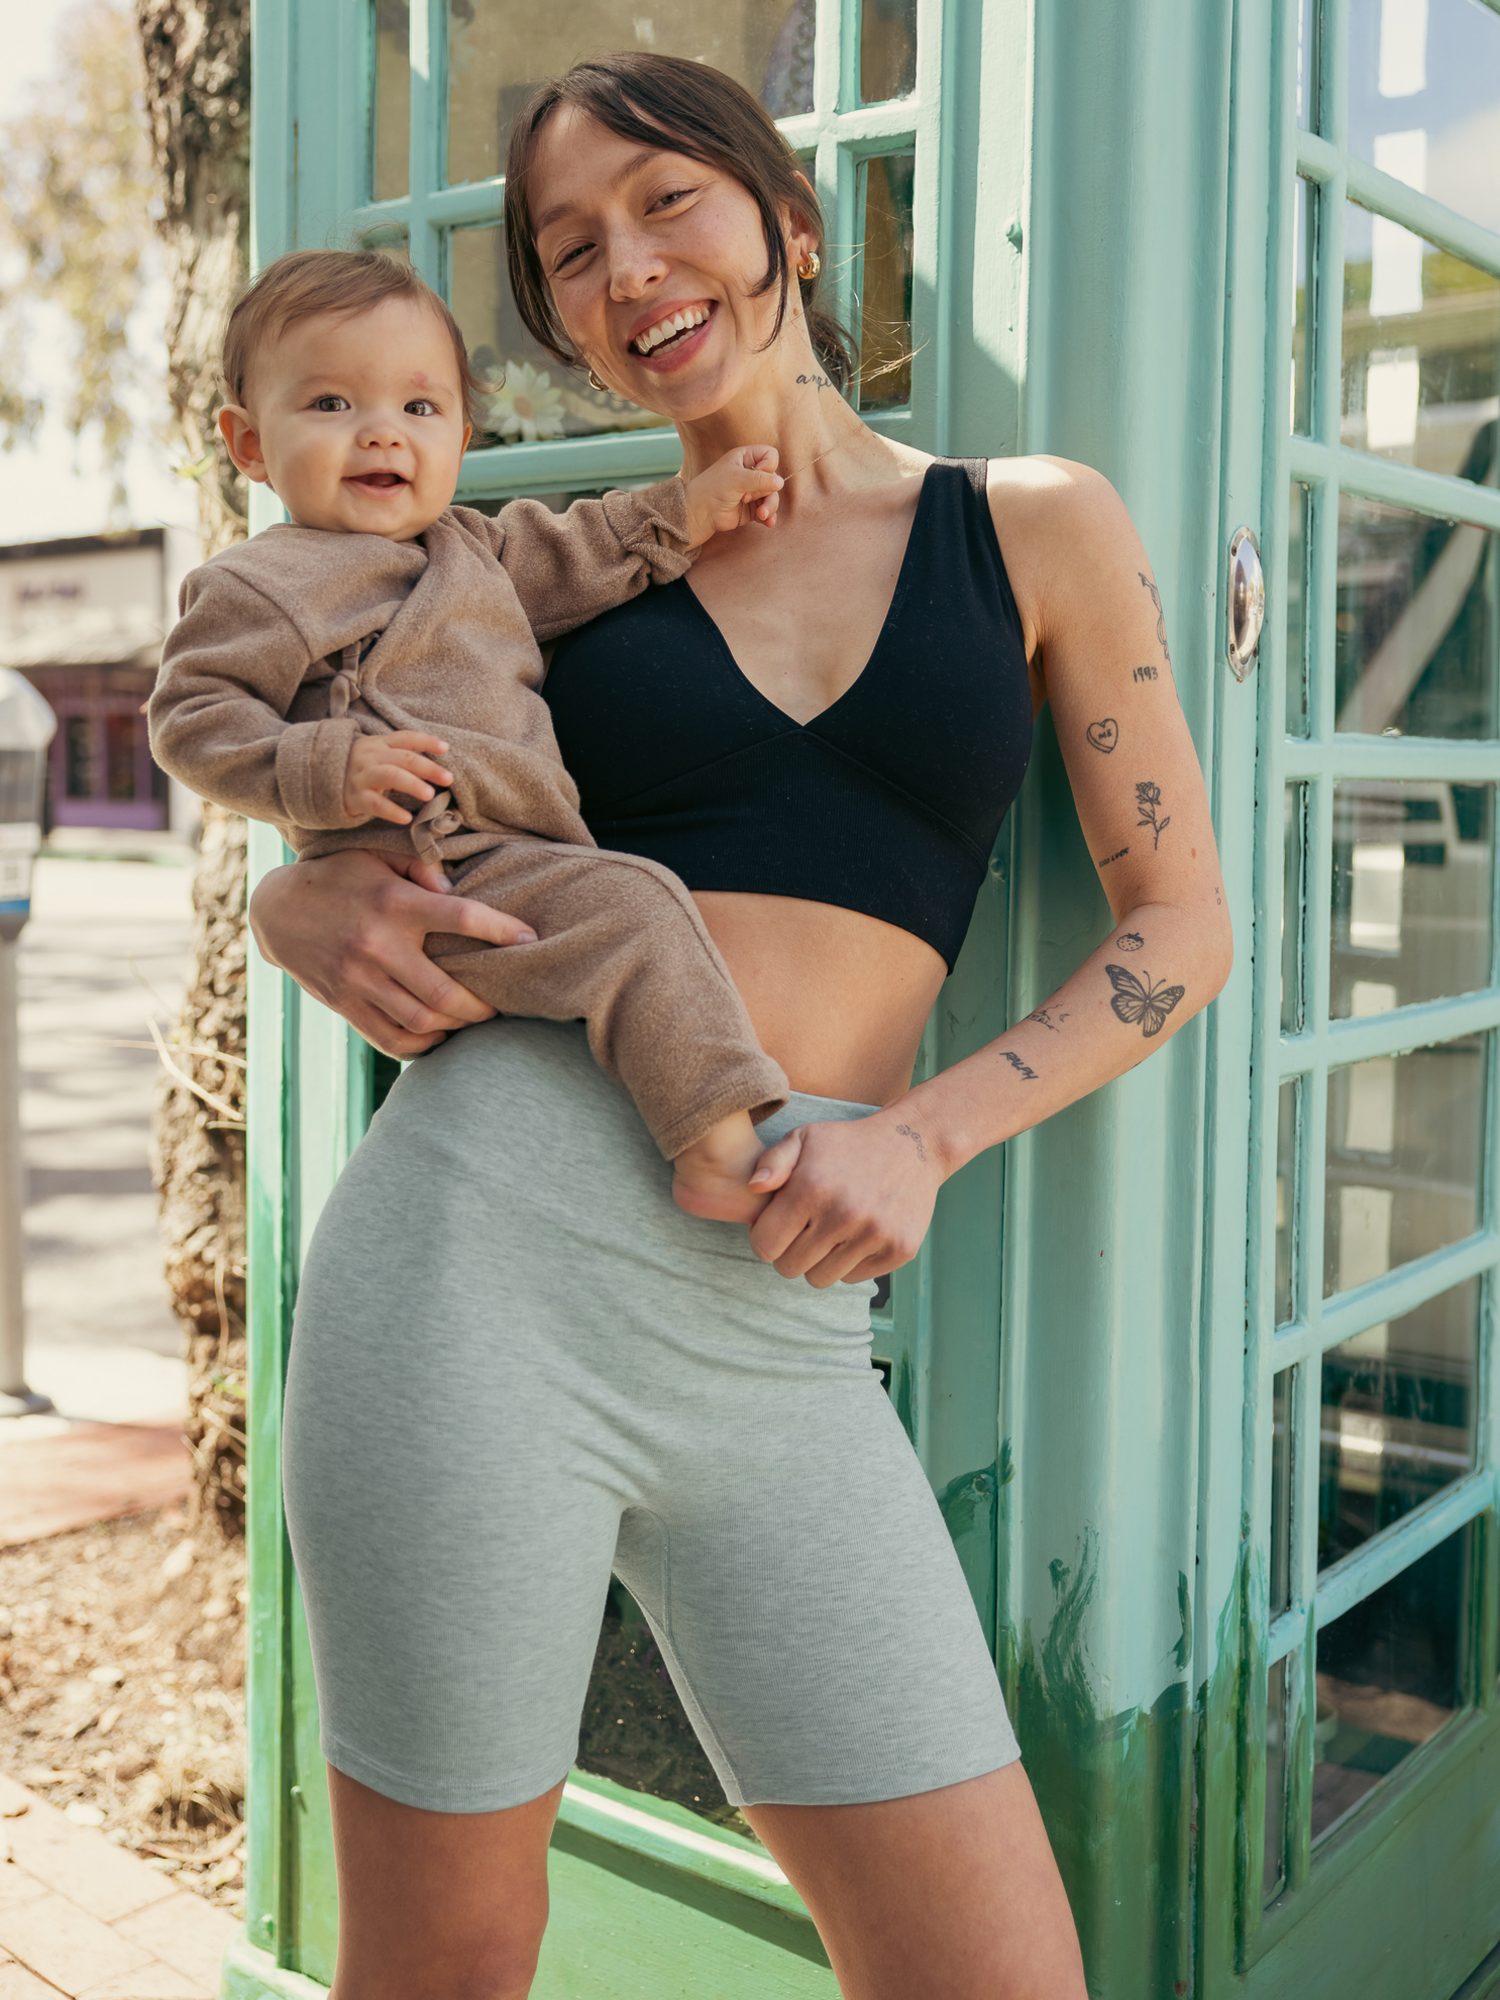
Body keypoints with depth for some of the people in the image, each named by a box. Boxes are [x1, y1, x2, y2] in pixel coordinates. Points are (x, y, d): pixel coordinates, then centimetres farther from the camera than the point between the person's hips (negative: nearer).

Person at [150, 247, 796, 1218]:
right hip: (436, 878, -10)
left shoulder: (470, 545, 21)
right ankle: (721, 1146, -27)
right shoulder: (259, 588, -4)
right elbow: (191, 718, -8)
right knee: (634, 915, -24)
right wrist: (322, 768, -23)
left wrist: (690, 509, 22)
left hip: (522, 861, 10)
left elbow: (577, 556, 30)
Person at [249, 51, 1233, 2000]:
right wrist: (332, 926, -6)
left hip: (785, 1334, 1)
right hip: (488, 1252, 0)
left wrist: (928, 1131, -6)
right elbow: (301, 869, 19)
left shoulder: (1036, 527, 11)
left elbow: (1178, 925, 10)